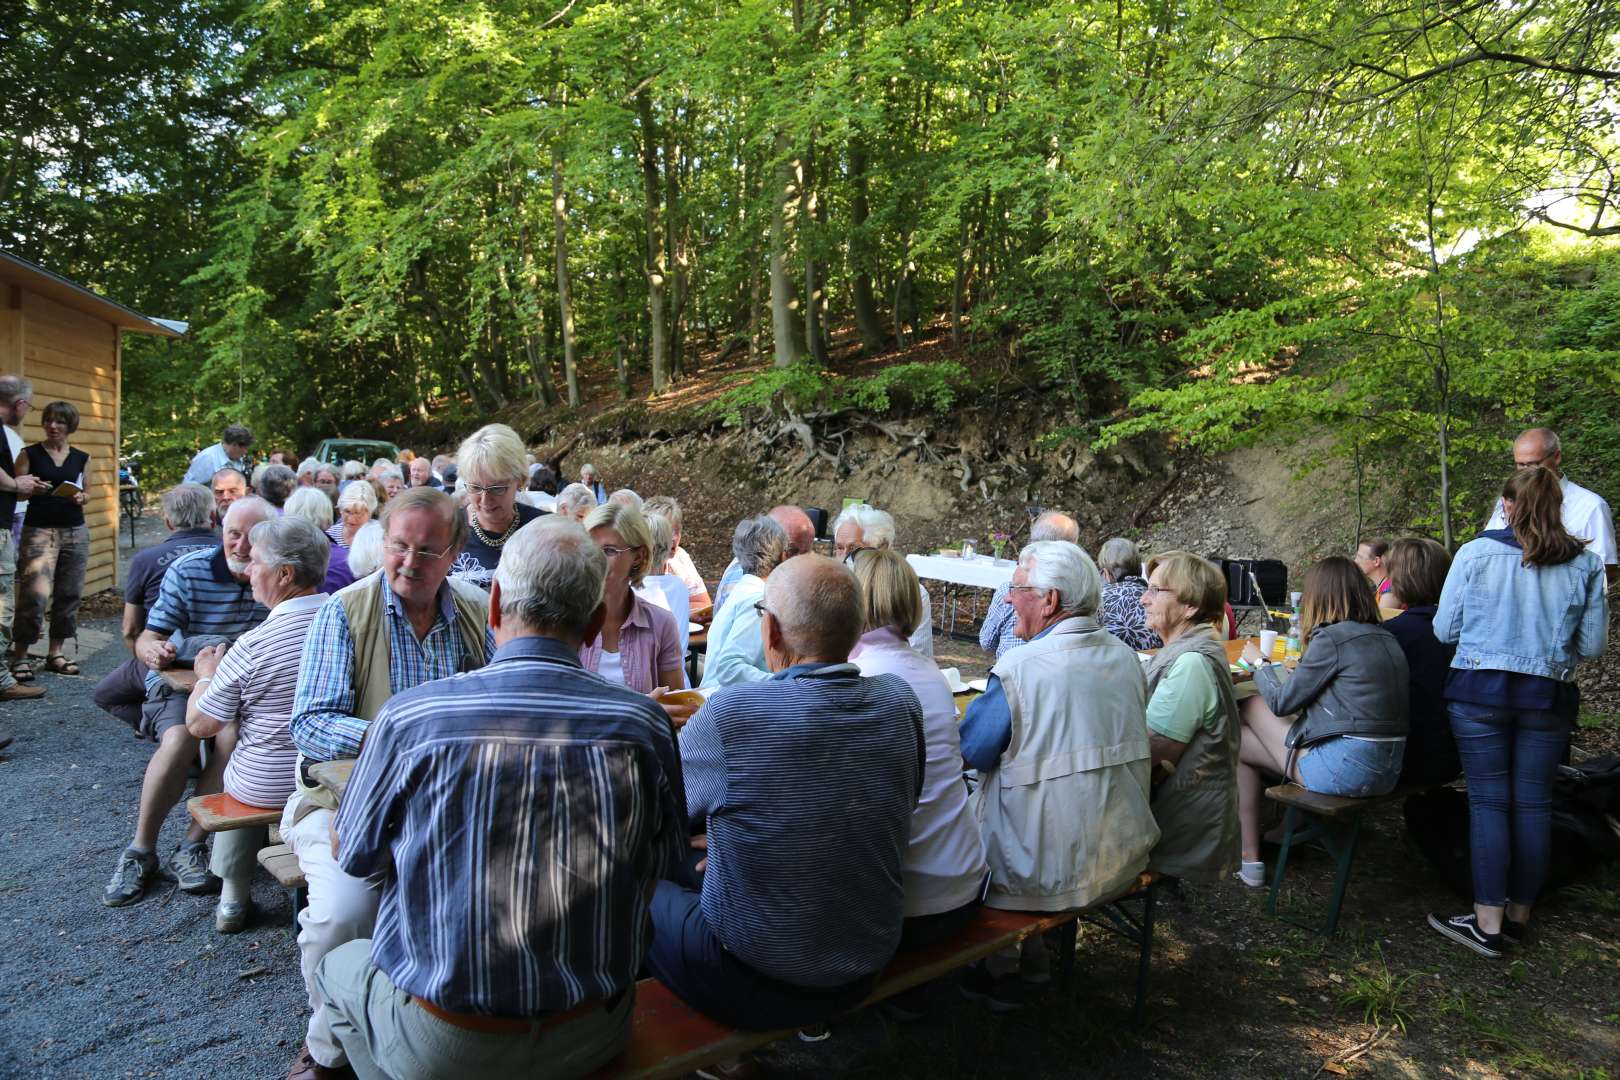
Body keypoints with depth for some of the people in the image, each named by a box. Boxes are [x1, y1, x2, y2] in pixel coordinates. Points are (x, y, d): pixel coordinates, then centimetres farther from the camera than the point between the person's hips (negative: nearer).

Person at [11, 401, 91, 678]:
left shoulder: (81, 458, 10)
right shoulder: (30, 454, 2)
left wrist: (81, 498, -5)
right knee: (35, 593, -13)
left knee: (69, 593, 5)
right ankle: (19, 654, 2)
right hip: (39, 529, -3)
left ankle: (55, 653, 16)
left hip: (74, 530, 3)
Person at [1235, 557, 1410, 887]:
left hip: (1347, 768, -8)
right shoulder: (1386, 638, 11)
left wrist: (1260, 663, 11)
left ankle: (1249, 859, 13)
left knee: (1238, 741, 8)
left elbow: (1281, 702, -5)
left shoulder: (1332, 638, -13)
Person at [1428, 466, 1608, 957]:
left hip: (1480, 691, -2)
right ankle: (1518, 916, 22)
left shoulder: (1475, 554, -8)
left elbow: (1444, 629, -3)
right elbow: (1592, 645, 2)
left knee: (1489, 801, 3)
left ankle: (1487, 922, 6)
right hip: (1549, 696, 2)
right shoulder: (1586, 563, -1)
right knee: (1534, 802, 10)